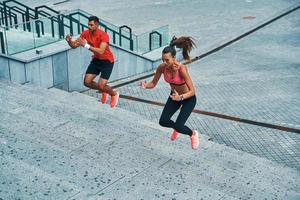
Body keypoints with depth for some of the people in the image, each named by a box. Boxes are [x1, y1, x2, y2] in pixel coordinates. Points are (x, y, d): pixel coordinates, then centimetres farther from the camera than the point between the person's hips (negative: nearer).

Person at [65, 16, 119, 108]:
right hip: (96, 60, 6)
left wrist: (86, 45, -47)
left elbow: (101, 51, -40)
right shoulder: (86, 33, -8)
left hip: (107, 61, -6)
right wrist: (69, 41, -27)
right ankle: (103, 91, 26)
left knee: (101, 85, -14)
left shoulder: (104, 35, -26)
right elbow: (74, 45, -5)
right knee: (87, 82, -2)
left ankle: (114, 94, 19)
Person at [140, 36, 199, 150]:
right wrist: (145, 86, -30)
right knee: (163, 121, -5)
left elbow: (192, 91, -33)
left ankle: (193, 134, 22)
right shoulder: (162, 67, -20)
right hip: (175, 95, 5)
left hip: (188, 98, -5)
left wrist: (181, 97, -50)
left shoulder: (181, 69, -35)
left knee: (178, 126, -12)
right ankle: (176, 128, 31)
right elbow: (153, 84, -8)